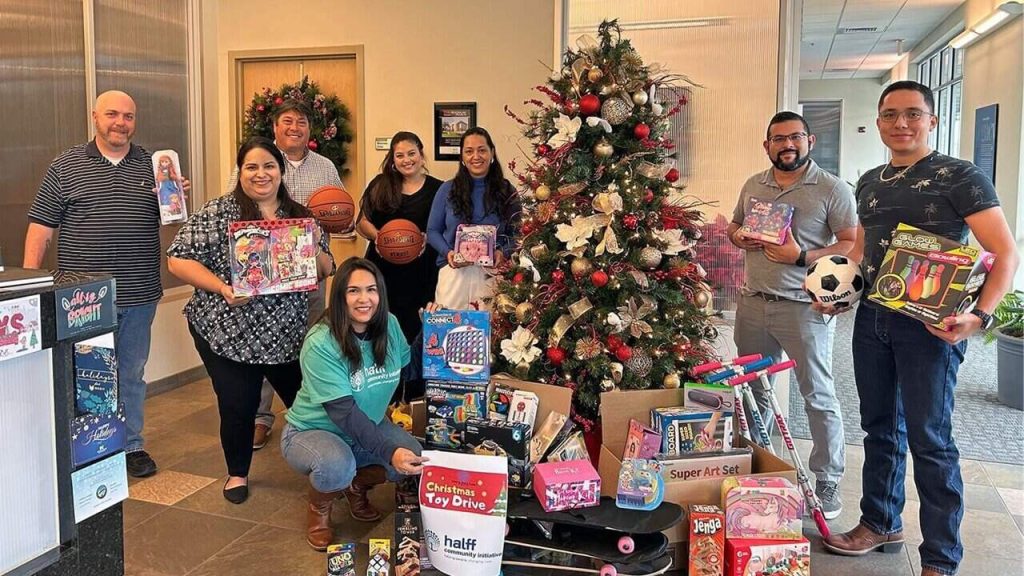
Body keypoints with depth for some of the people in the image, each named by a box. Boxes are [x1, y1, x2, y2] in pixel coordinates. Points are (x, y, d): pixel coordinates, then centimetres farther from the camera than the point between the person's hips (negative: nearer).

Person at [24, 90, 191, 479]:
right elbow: (40, 228, 1)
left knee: (132, 374, 13)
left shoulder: (153, 166, 7)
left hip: (138, 296, 2)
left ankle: (132, 445, 26)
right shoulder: (66, 166, 1)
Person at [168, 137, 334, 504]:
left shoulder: (300, 216, 5)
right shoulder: (219, 212, -6)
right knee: (238, 406, 4)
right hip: (228, 332, -3)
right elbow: (178, 260, -10)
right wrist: (222, 288, -21)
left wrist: (313, 245, -14)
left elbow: (325, 271, 8)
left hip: (287, 333, 3)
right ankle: (238, 473, 31)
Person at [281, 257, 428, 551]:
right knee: (337, 466, -38)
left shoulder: (389, 325, -9)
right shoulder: (321, 344, -27)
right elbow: (344, 413, -33)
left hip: (365, 427, 6)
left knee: (417, 459, -19)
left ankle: (357, 484, 13)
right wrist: (389, 452, -43)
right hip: (312, 431, -6)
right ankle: (319, 508, 0)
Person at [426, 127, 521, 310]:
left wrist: (503, 252, -13)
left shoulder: (507, 192, 6)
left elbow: (516, 234, 6)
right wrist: (447, 252, -10)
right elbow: (433, 231, 8)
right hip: (454, 271, 0)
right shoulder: (448, 190, 6)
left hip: (492, 273, 0)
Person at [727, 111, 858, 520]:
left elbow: (852, 244, -10)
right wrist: (738, 236, -1)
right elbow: (734, 226, 23)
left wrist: (802, 257, -21)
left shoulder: (833, 189, -6)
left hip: (805, 306, -5)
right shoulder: (752, 186, 12)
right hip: (753, 303, 6)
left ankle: (827, 481, 13)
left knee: (818, 396, 1)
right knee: (752, 390, 16)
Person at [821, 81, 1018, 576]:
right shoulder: (869, 183, 13)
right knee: (880, 427, 16)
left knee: (929, 440, -1)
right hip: (872, 317, 6)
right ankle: (880, 525, 33)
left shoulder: (960, 177, -6)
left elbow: (1006, 254, -9)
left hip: (930, 324, -6)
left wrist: (979, 316, -23)